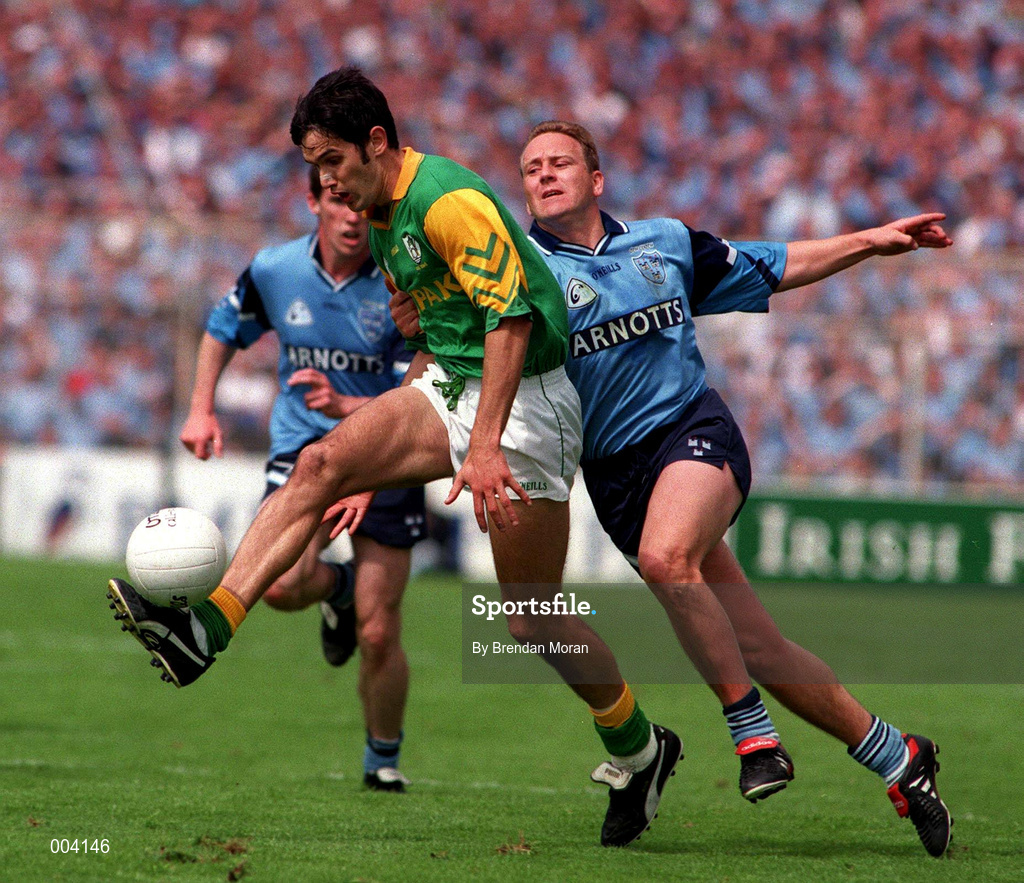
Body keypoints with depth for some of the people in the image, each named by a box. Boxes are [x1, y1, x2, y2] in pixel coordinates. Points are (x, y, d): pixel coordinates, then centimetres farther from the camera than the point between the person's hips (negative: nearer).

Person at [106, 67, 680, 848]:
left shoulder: (448, 201, -18)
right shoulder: (380, 221, 13)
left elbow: (511, 313, -25)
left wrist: (484, 446, -31)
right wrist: (378, 475, 24)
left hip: (524, 399, -8)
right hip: (449, 384, 8)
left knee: (531, 621, -4)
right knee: (321, 463, -16)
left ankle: (641, 750, 18)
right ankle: (205, 630, -26)